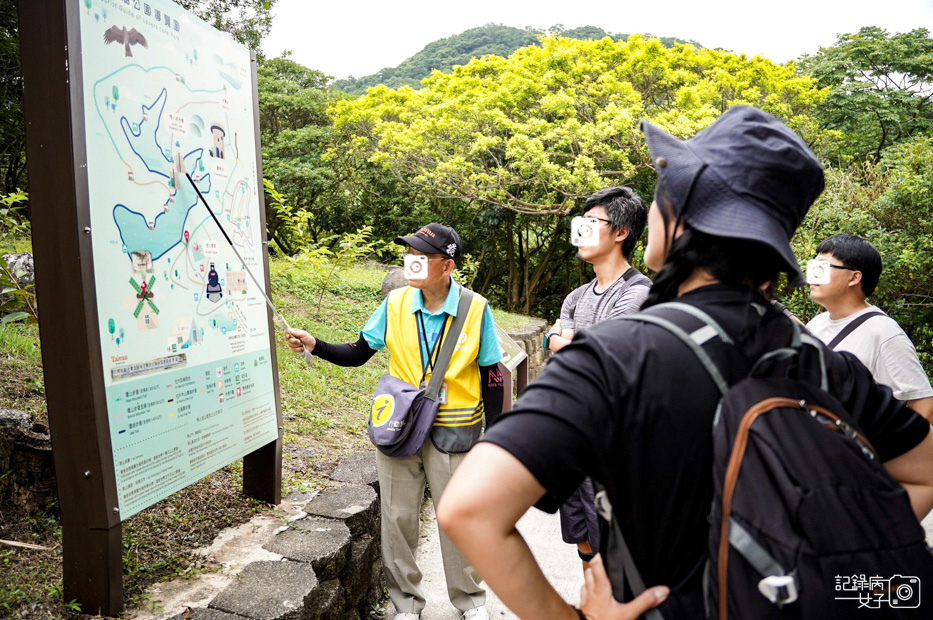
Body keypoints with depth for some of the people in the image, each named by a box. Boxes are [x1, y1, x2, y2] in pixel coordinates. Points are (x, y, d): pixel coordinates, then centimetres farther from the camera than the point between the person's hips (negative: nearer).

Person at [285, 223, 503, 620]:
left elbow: (491, 377, -4)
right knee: (397, 518, 11)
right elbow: (357, 354, 2)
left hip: (453, 434, -2)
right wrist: (314, 345, -14)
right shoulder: (396, 303, -4)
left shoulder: (475, 309, -10)